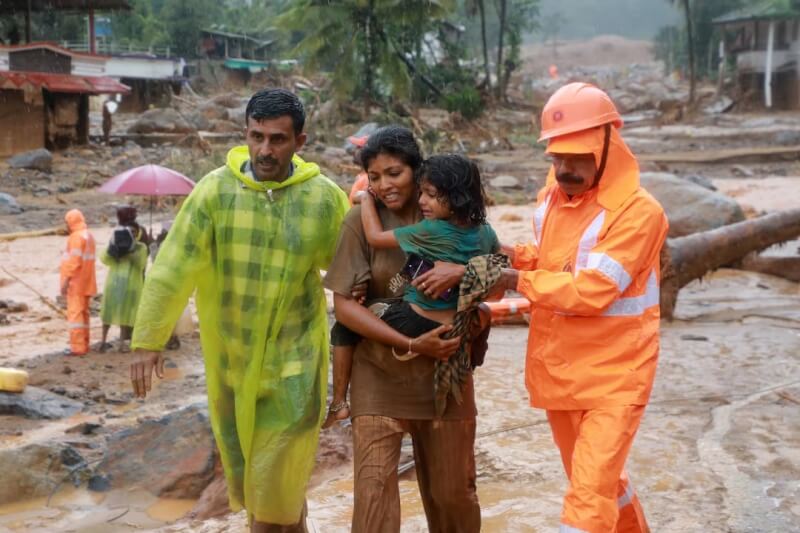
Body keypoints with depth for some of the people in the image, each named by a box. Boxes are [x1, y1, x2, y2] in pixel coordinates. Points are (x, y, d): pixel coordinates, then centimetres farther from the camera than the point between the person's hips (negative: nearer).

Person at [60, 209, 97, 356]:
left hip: (76, 283, -9)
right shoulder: (89, 235, 15)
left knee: (75, 313, -7)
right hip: (86, 283, 9)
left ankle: (78, 347, -8)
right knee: (83, 313, 14)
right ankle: (84, 345, 19)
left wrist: (66, 281, -19)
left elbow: (74, 261, -21)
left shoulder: (77, 237, -15)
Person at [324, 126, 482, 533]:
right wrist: (411, 344, -18)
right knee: (373, 489, -7)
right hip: (380, 373, -2)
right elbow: (344, 305, -10)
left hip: (445, 370, 2)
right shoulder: (361, 220, -8)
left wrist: (463, 271, -23)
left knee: (453, 491, 12)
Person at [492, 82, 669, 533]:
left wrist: (519, 281, -17)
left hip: (614, 376, -7)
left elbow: (591, 290, -25)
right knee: (597, 479, 22)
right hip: (558, 370, 7)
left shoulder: (638, 211, -20)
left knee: (589, 494, -10)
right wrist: (518, 257, -3)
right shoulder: (551, 196, 3)